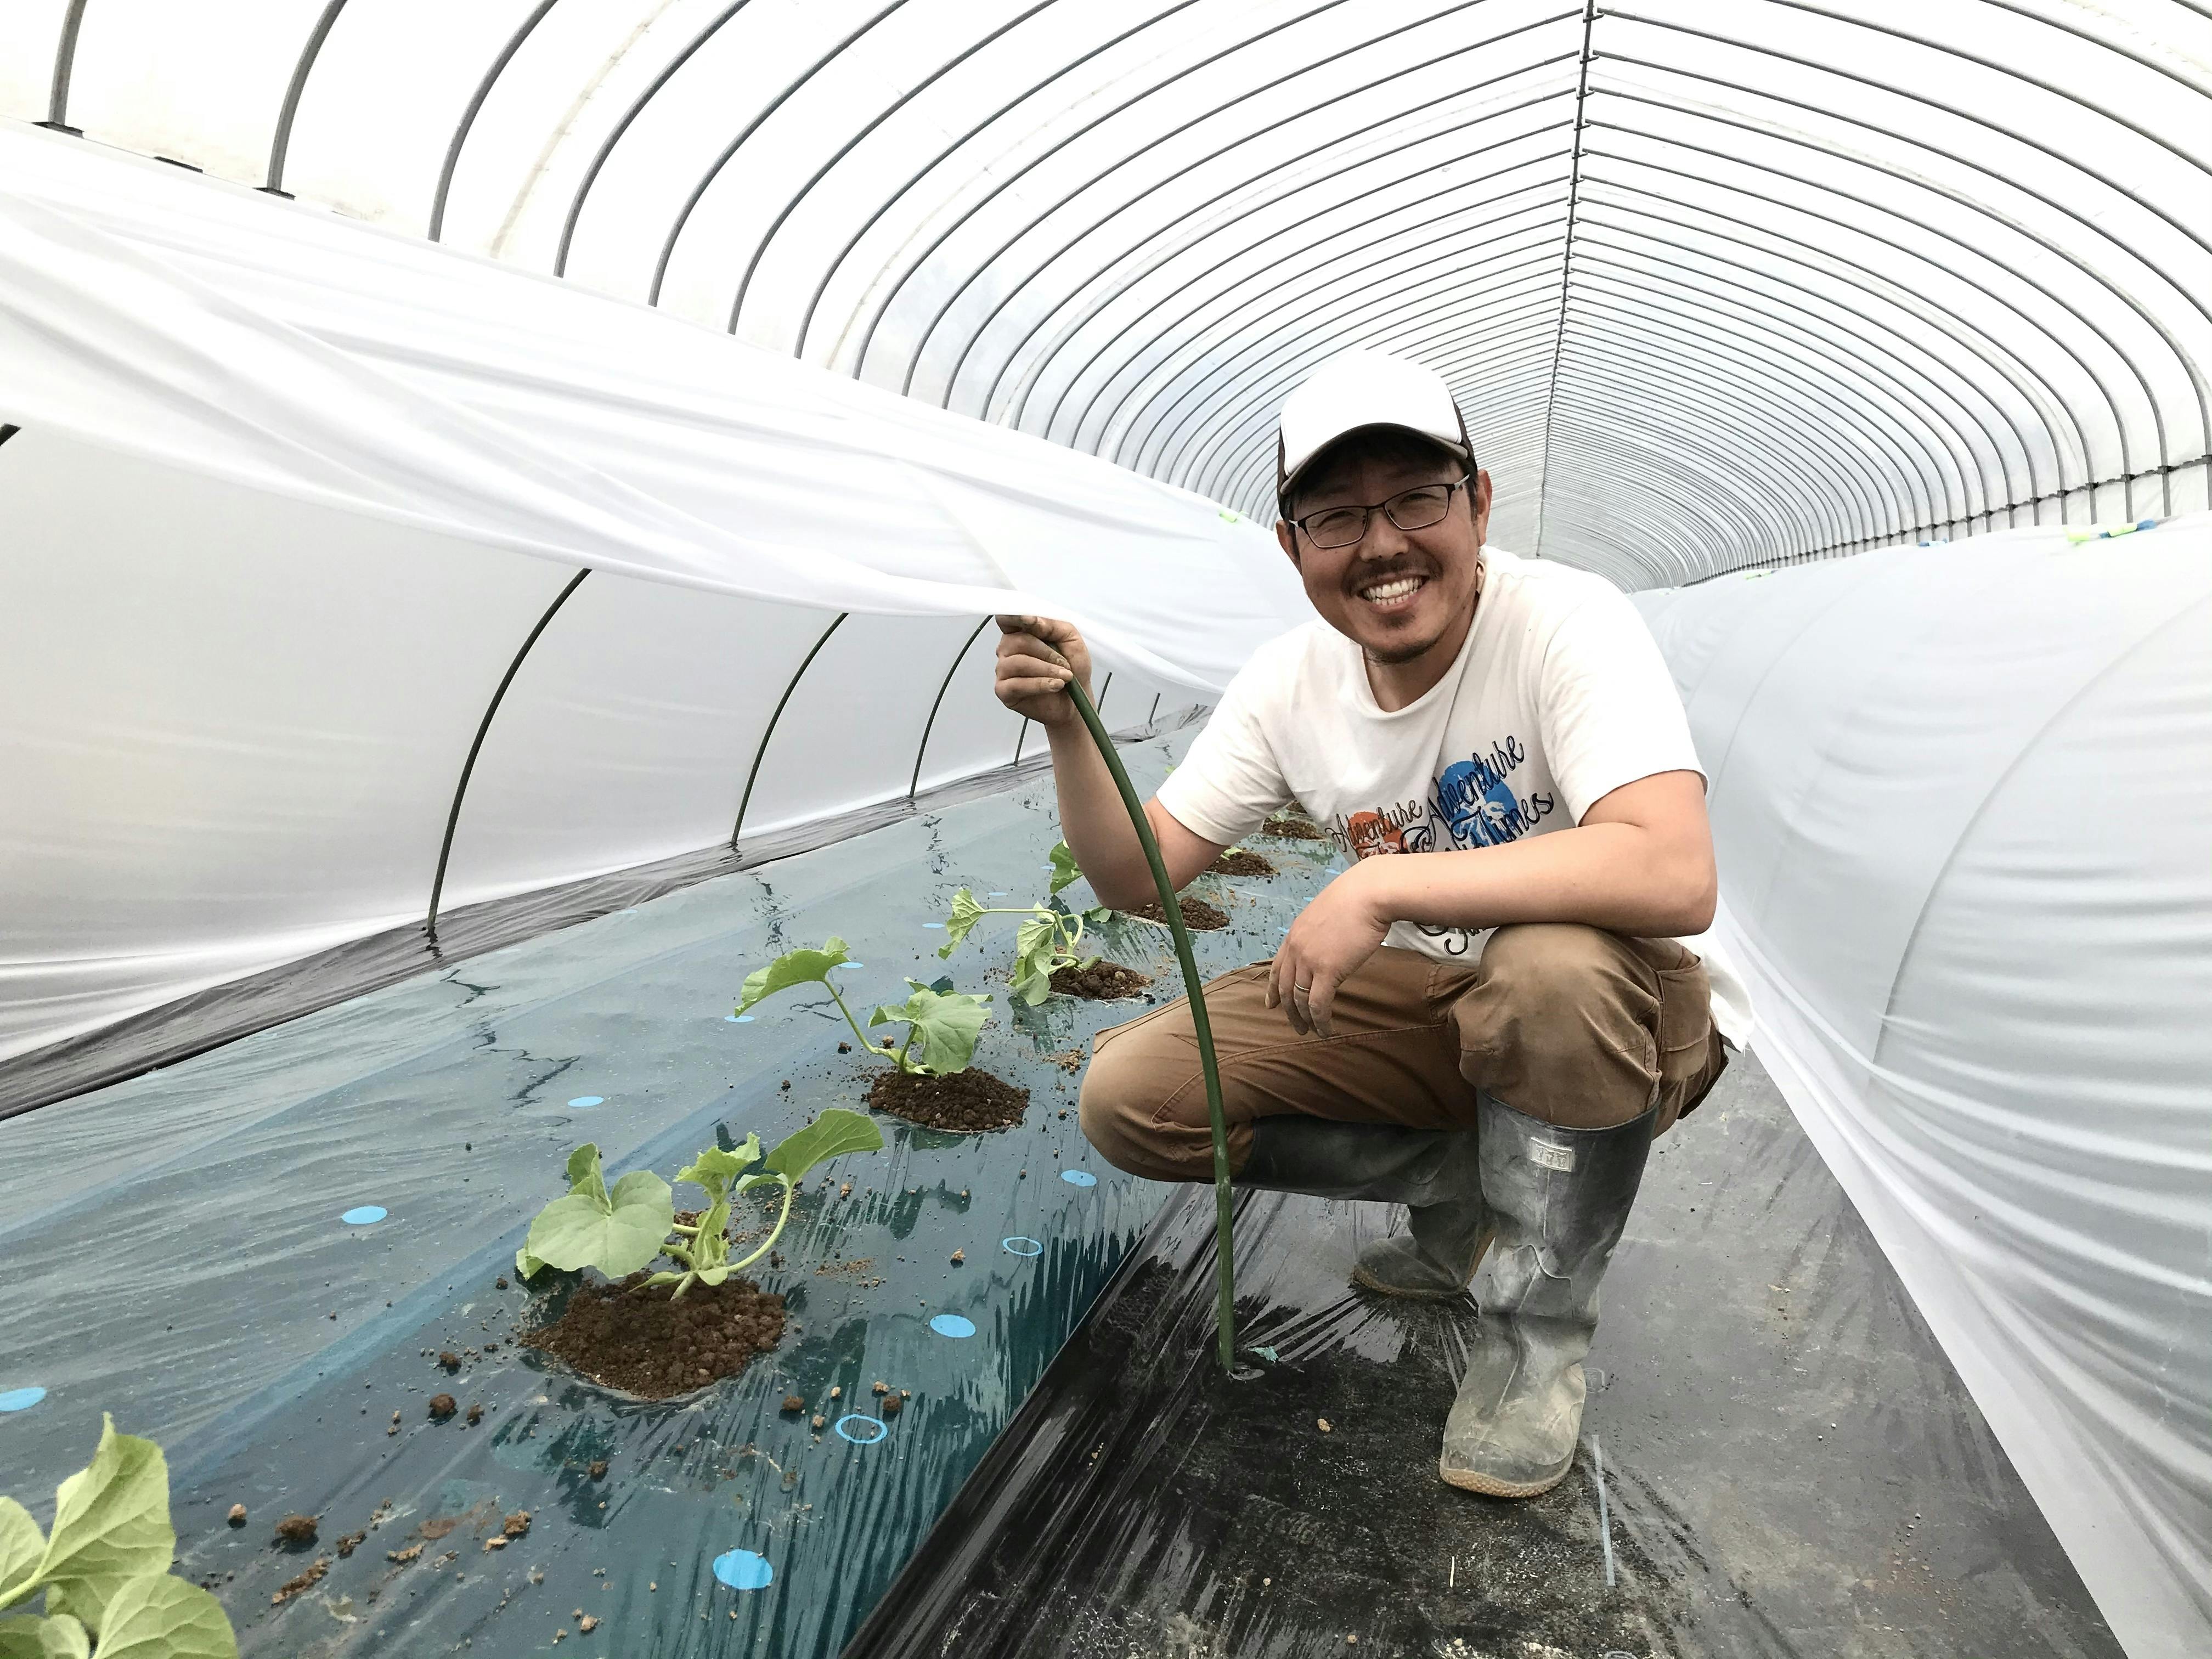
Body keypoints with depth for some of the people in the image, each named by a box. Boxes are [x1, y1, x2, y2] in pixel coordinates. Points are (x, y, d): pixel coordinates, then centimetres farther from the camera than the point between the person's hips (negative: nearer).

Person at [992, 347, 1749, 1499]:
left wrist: (1381, 886, -39)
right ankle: (1470, 1193, 5)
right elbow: (1136, 876, -4)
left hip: (1604, 1020, -4)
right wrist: (1069, 727, -21)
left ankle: (1536, 1328, -13)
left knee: (1557, 966, -41)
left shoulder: (1565, 623, -23)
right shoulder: (1291, 681, -6)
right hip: (1411, 1007, 5)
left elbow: (1677, 876, -39)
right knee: (1128, 1097, -10)